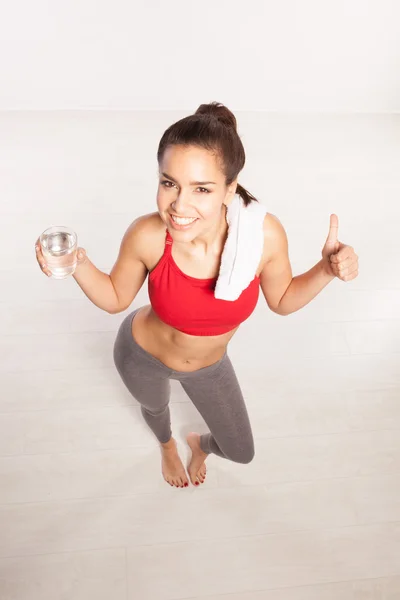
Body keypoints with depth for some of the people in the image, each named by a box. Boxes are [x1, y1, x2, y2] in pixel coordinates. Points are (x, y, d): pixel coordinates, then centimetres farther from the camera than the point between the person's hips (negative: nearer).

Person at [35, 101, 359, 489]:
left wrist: (326, 269, -29)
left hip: (209, 365, 1)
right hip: (141, 354, -1)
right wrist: (78, 264, -33)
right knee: (155, 407, 35)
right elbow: (115, 299, -16)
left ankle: (199, 445, 62)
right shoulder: (146, 236, -36)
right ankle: (167, 446, 75)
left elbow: (282, 301, -13)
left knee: (241, 453, 23)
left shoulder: (264, 234, -34)